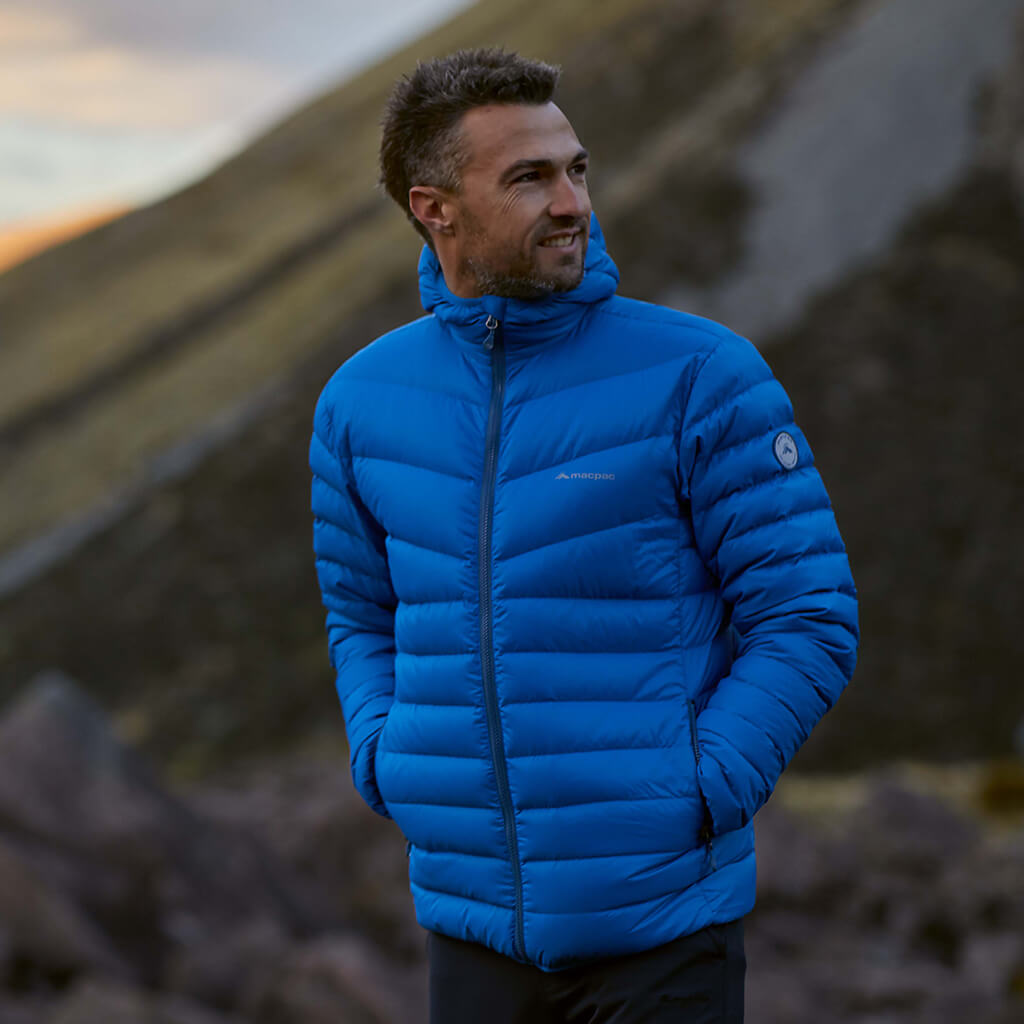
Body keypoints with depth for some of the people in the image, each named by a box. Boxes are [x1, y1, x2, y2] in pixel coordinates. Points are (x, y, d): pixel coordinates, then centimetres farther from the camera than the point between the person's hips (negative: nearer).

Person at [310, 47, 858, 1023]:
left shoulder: (700, 375, -8)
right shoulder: (360, 399, 4)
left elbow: (810, 618, -6)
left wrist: (696, 796, -13)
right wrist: (387, 771, 4)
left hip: (661, 918, -3)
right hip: (472, 917, 4)